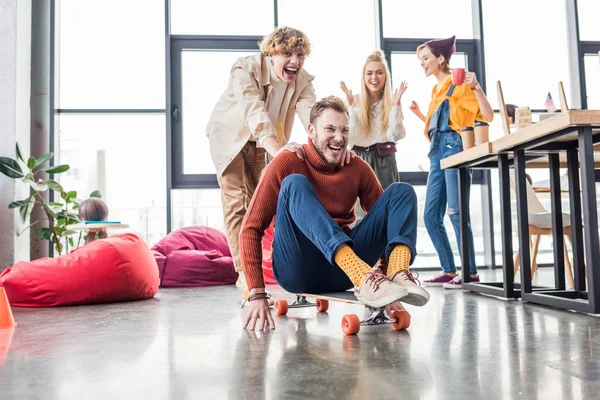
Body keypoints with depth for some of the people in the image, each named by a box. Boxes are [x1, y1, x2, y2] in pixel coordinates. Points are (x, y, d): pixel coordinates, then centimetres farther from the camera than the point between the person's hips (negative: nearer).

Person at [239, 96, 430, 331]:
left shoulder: (358, 169, 4)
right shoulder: (287, 164, -6)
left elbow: (387, 219, 9)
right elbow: (251, 228, -9)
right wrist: (257, 294, -18)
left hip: (344, 271, 4)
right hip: (297, 270, -3)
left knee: (401, 191, -5)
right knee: (294, 183, -26)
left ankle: (398, 275, -34)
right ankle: (364, 279, -42)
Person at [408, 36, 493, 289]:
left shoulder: (459, 85, -1)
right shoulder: (437, 91, 22)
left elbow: (487, 116, -9)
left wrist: (476, 86, -19)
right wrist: (418, 113, 19)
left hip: (454, 148, -8)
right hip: (437, 153, 9)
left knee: (455, 212, -13)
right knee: (431, 216, 3)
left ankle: (471, 273, -5)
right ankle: (449, 272, 9)